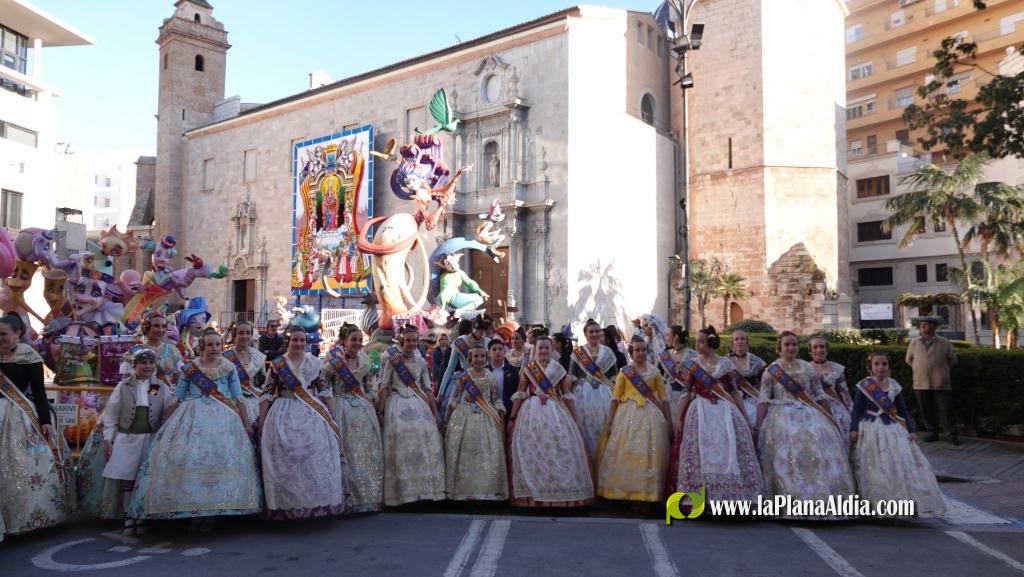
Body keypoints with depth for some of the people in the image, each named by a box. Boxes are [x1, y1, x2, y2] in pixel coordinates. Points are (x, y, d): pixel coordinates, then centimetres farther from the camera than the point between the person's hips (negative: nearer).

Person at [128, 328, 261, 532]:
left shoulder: (229, 368, 8)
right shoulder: (189, 368, 7)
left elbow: (238, 399, 7)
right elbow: (179, 399, 11)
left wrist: (246, 424, 3)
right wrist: (174, 424, 6)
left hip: (222, 419, 0)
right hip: (193, 418, 0)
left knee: (219, 459, -8)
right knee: (188, 459, -10)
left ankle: (211, 513, 1)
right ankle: (193, 510, 1)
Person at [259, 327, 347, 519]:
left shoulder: (315, 362, 8)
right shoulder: (276, 364, 3)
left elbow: (324, 391, 10)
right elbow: (267, 395, 3)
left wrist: (331, 418, 8)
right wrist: (261, 424, -1)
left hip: (313, 416, 1)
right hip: (284, 417, -1)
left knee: (316, 458, 0)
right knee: (285, 460, -1)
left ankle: (318, 503, 12)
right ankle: (287, 505, 11)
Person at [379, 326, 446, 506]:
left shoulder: (421, 362, 12)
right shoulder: (391, 360, 1)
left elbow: (427, 389, 14)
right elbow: (384, 388, -1)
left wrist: (435, 412, 9)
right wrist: (380, 412, -7)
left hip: (420, 406, 4)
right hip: (398, 406, -3)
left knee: (425, 446, -1)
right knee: (401, 448, -4)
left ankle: (425, 490, 7)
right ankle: (403, 492, 4)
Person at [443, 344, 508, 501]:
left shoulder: (491, 377, 6)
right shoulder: (462, 376, 2)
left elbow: (497, 401, 5)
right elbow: (454, 399, 3)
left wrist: (502, 422, -3)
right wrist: (446, 421, 0)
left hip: (486, 420, 1)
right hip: (464, 417, -1)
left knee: (487, 455, -2)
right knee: (463, 454, 0)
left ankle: (486, 489, 7)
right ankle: (463, 489, 9)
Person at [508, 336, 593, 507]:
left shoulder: (558, 369, 6)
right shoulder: (527, 369, 5)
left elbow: (567, 395, 6)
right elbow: (519, 395, 4)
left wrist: (576, 420, 2)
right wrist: (512, 418, 0)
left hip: (556, 412, 1)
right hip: (533, 412, -1)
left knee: (559, 449, -3)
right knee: (532, 450, -1)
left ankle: (560, 491, 9)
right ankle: (533, 493, 10)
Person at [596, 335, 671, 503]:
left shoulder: (654, 371, 7)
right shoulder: (624, 372, 4)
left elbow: (663, 397, 7)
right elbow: (615, 397, 2)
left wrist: (668, 420, 2)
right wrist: (610, 421, -4)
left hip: (650, 415, 1)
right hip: (628, 415, -1)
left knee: (648, 453, 0)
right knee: (625, 452, -1)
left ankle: (647, 491, 10)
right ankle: (624, 490, 10)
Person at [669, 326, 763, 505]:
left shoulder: (725, 363, 5)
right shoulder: (691, 365, 5)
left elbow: (734, 391, 7)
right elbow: (686, 393, 4)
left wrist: (745, 416, 5)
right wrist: (678, 416, -4)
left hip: (725, 410, 1)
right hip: (700, 411, 0)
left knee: (728, 451, -5)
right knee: (701, 452, -6)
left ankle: (729, 496, 4)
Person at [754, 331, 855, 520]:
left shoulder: (807, 367, 12)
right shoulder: (771, 370, 3)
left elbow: (820, 396, 14)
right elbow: (764, 399, -3)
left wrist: (831, 421, 10)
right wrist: (759, 425, -12)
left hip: (809, 415, 3)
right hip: (783, 417, -3)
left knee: (820, 449, -13)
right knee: (785, 455, -17)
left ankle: (822, 503, -6)